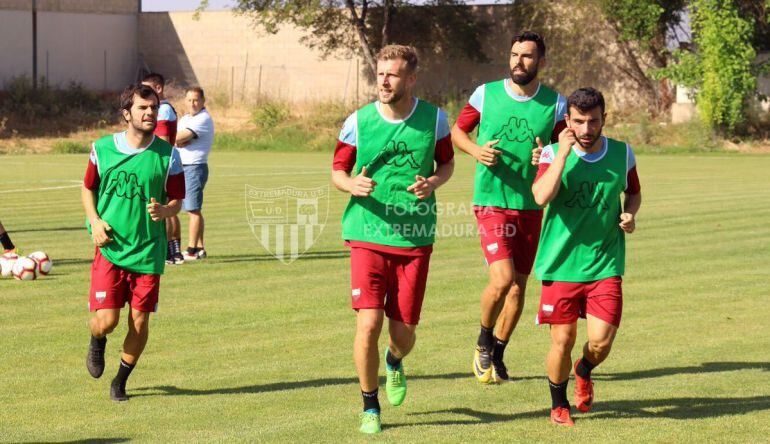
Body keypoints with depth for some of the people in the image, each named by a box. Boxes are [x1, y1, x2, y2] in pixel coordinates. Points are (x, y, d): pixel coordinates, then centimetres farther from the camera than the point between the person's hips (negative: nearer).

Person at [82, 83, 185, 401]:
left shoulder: (168, 155, -2)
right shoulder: (102, 148, -1)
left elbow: (177, 199, 5)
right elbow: (88, 188, 13)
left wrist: (164, 211, -18)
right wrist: (95, 220, -5)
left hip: (148, 250, 1)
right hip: (110, 248, -1)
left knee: (139, 322, 1)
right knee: (106, 320, -9)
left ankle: (121, 381, 25)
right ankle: (97, 344, 29)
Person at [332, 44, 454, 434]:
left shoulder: (434, 119, 0)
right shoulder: (358, 122, -3)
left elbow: (447, 163, 14)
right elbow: (337, 171, 7)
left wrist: (433, 183, -9)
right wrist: (352, 185, -16)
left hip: (415, 240, 1)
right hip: (368, 235, -1)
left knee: (403, 332, 3)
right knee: (368, 323, -13)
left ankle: (394, 362, 42)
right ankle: (370, 407, 7)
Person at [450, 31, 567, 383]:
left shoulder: (555, 103, 0)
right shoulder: (485, 94, -2)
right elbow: (457, 130, 11)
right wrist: (475, 150, -9)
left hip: (531, 206, 3)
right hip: (491, 203, -3)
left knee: (518, 287, 9)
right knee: (502, 279, -18)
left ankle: (497, 355, 29)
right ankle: (483, 342, 9)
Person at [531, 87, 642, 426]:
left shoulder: (622, 154, 2)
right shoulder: (553, 153, -5)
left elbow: (633, 192, 20)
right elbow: (541, 196, -23)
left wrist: (630, 214, -1)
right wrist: (563, 153, -22)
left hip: (606, 264, 1)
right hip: (561, 263, -1)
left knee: (601, 342, -8)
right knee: (562, 341, 1)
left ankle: (584, 373, 28)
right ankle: (559, 404, 27)